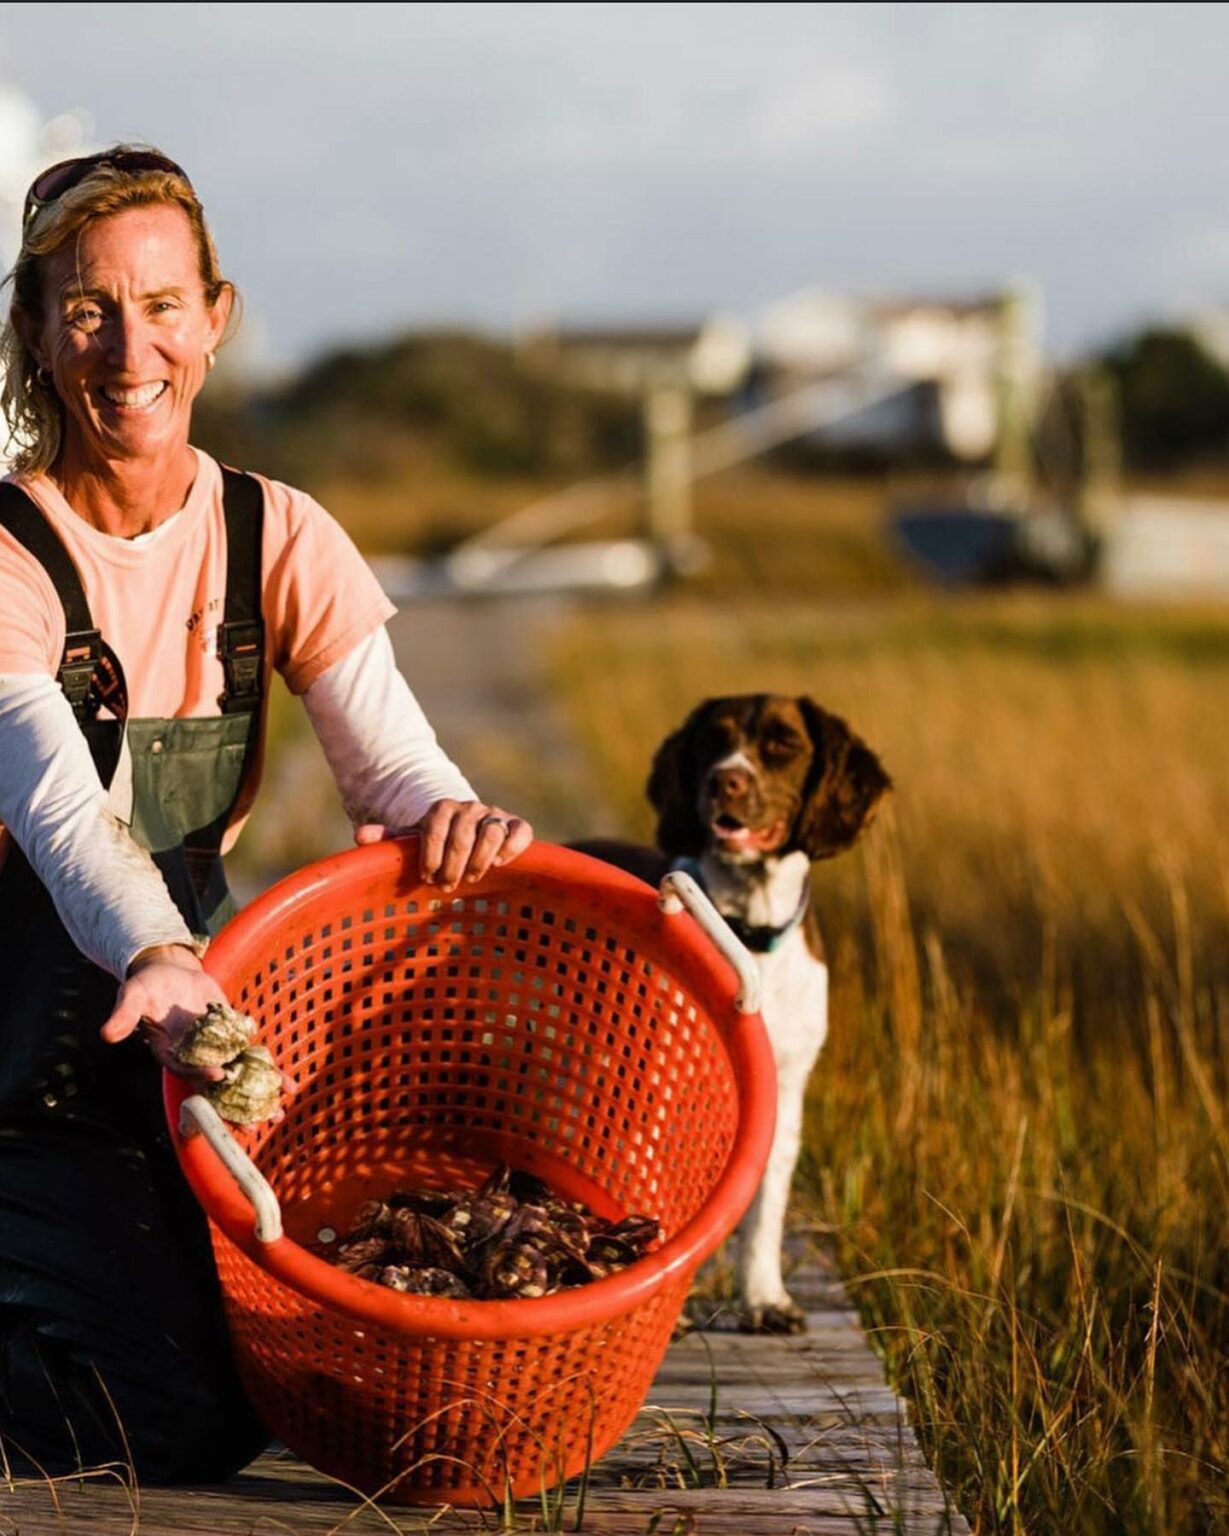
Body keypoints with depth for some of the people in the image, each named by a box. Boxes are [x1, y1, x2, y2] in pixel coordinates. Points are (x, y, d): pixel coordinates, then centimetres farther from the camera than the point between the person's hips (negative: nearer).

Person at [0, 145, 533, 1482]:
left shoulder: (275, 540, 1)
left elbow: (396, 766, -9)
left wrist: (449, 818, -34)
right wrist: (159, 965, -51)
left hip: (182, 1032, 6)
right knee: (185, 1421, -20)